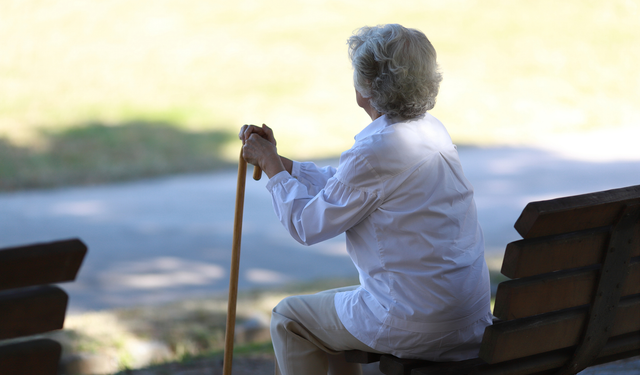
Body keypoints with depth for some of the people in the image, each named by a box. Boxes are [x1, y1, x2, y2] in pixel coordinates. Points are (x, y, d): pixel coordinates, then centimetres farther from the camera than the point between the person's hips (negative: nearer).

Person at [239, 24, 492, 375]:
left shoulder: (375, 152, -22)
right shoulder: (430, 129, 7)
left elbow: (307, 224, -9)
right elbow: (337, 185, 16)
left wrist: (271, 165, 4)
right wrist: (274, 159, 16)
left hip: (417, 325, -9)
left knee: (289, 317, 13)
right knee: (335, 303, 32)